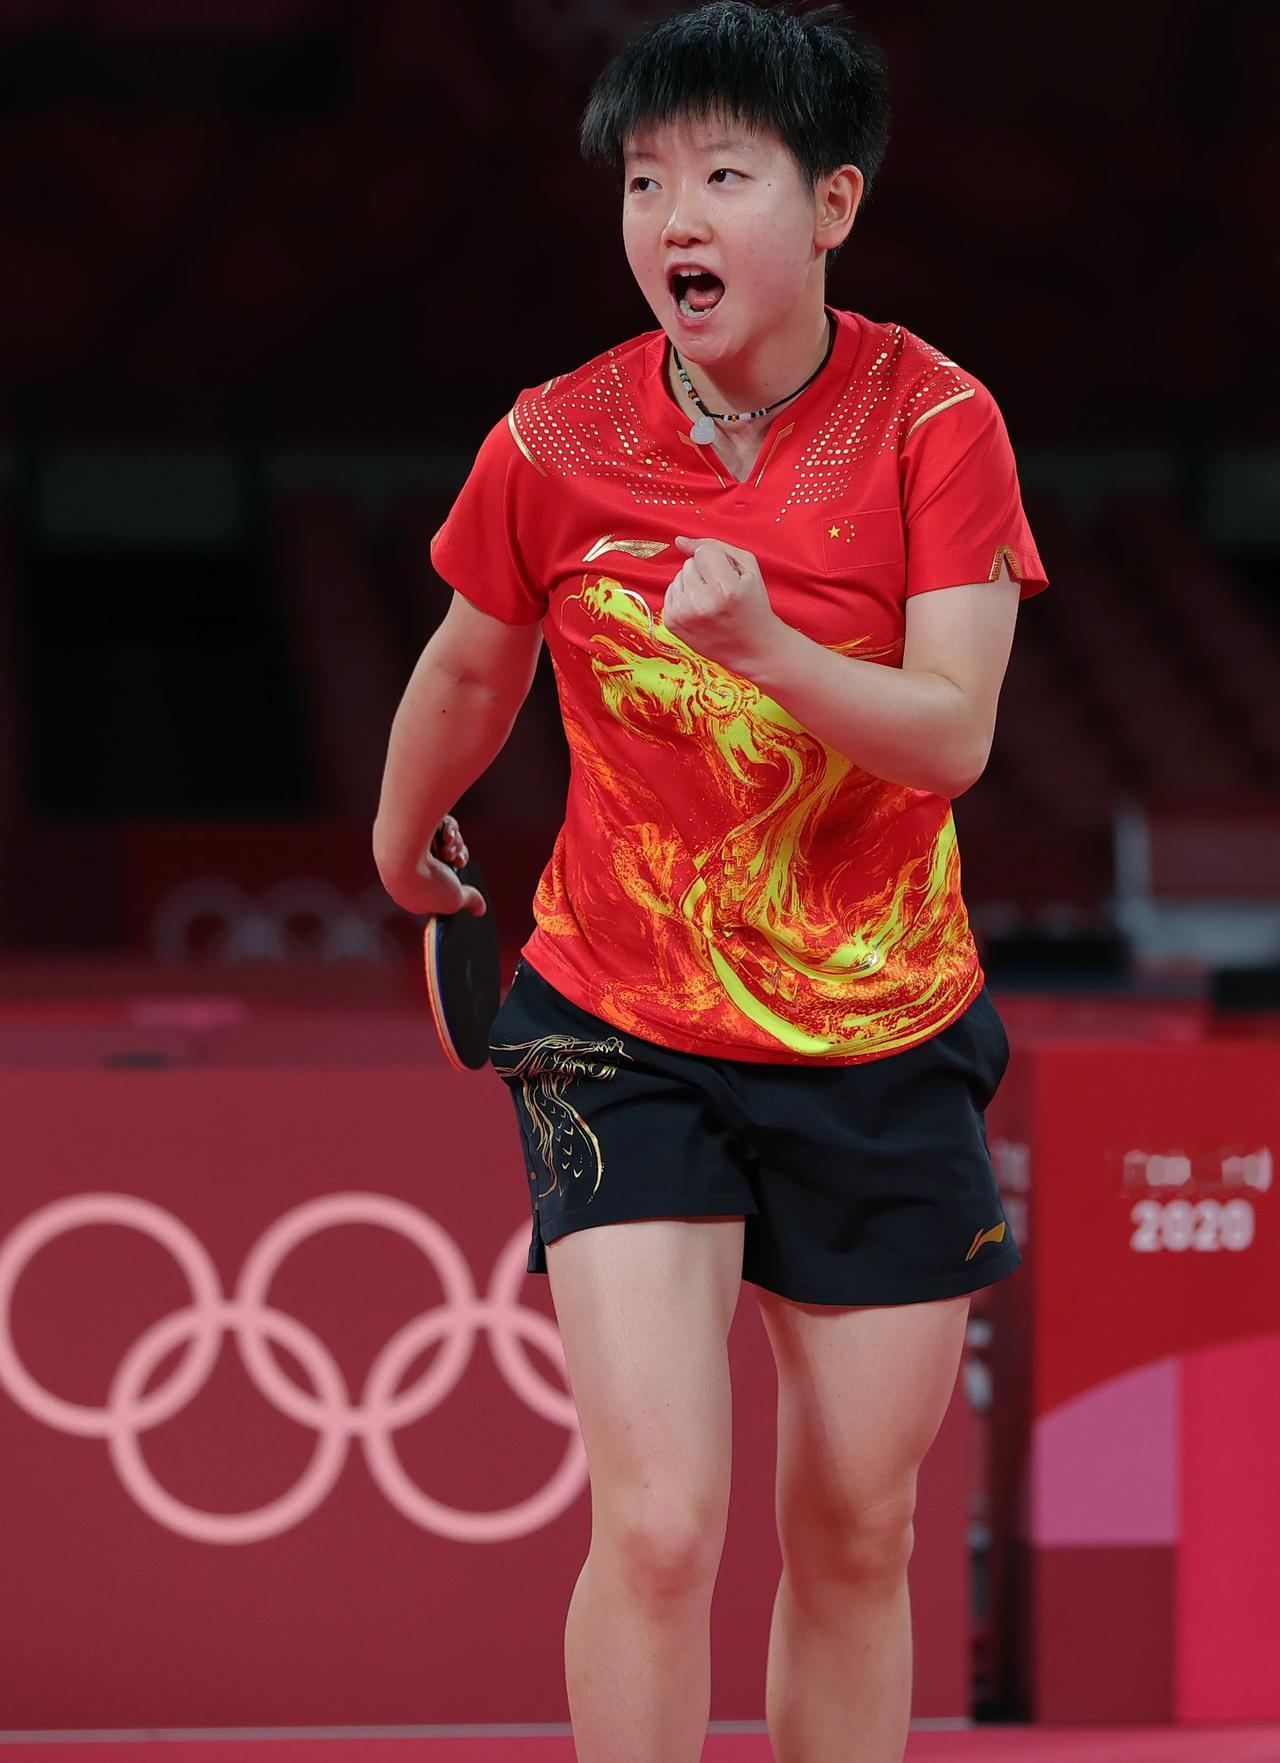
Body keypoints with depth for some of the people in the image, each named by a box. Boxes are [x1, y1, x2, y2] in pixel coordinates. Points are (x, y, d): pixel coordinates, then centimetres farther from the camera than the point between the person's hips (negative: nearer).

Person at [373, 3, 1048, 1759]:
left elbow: (952, 733, -17)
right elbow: (470, 669, 11)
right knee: (659, 1522, -15)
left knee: (855, 1538, 8)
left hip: (883, 1037, 1)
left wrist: (761, 644, -33)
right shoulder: (552, 446, -9)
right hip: (622, 1033, -1)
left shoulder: (934, 421, -10)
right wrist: (405, 842, 26)